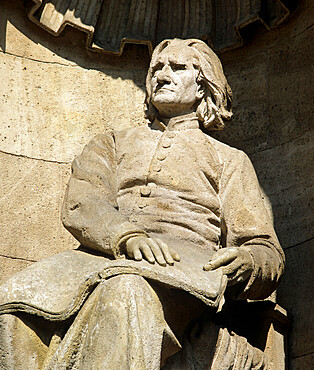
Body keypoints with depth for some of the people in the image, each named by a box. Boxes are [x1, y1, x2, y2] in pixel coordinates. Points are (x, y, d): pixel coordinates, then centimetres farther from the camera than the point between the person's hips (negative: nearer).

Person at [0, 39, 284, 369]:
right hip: (104, 256, 2)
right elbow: (81, 204, 9)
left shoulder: (228, 160, 27)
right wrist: (127, 236, -15)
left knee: (127, 292, -40)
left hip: (186, 268, -2)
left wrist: (246, 261, -11)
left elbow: (268, 254, 16)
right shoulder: (110, 145, 32)